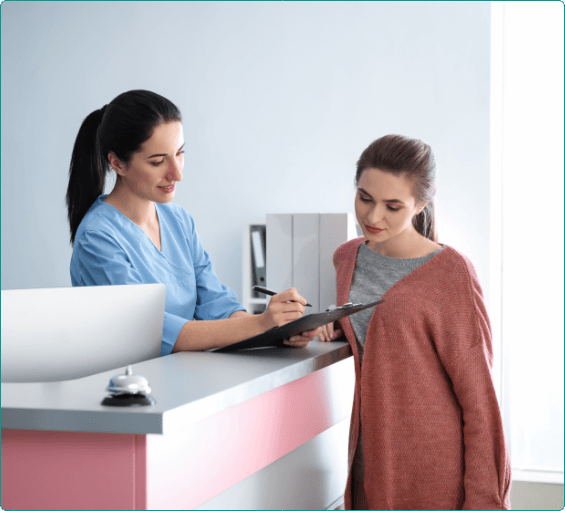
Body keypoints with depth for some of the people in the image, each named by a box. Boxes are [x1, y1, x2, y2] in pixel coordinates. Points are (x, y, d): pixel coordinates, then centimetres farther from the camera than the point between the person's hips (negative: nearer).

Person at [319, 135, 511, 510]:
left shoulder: (452, 272, -13)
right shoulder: (348, 258, 5)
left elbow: (477, 394, -12)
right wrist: (341, 321, 7)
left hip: (438, 474, -6)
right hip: (372, 457, 6)